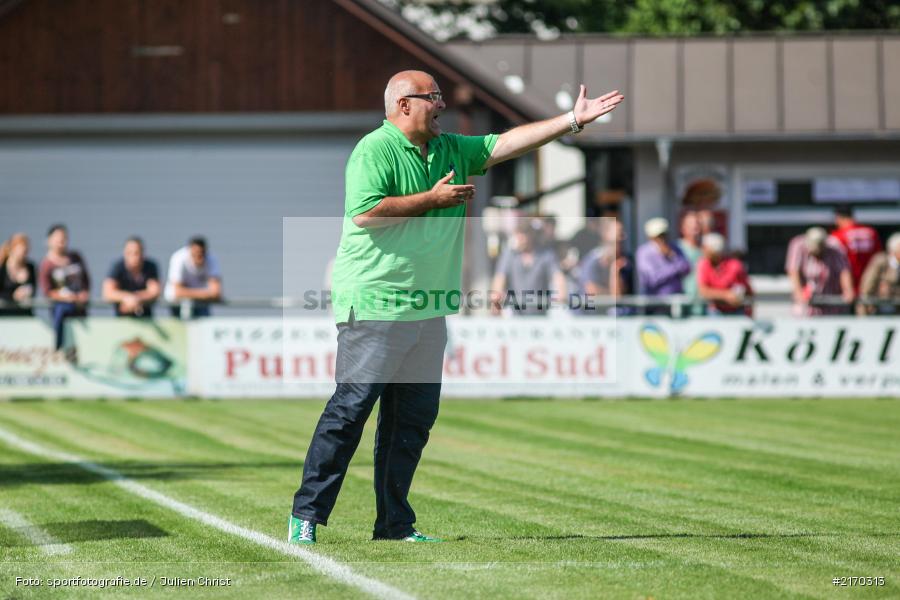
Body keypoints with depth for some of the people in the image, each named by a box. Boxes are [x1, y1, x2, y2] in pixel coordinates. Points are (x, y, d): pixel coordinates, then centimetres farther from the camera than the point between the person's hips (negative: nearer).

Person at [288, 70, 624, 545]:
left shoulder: (451, 150, 17)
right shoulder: (374, 150, -8)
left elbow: (507, 143, 15)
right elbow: (365, 212, -20)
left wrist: (574, 120, 8)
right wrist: (432, 200, -13)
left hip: (428, 309, 8)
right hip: (375, 305, -8)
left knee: (416, 416, 7)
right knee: (350, 408, -9)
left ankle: (394, 522, 12)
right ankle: (306, 514, -5)